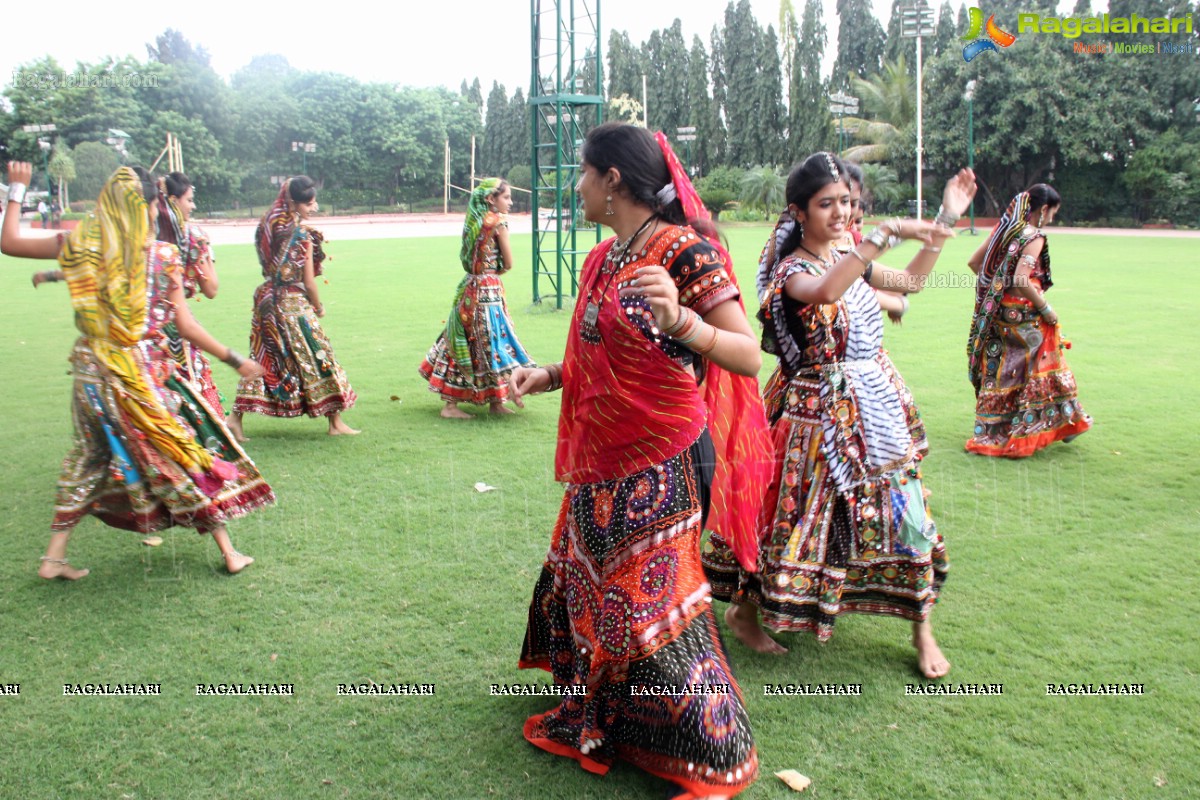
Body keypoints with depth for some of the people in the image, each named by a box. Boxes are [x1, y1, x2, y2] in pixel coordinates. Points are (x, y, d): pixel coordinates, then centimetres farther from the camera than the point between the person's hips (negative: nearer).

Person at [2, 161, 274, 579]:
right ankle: (229, 552, 13)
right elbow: (187, 328, -7)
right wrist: (235, 360, 2)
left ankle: (55, 556, 24)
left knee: (89, 459, 20)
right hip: (144, 372, -3)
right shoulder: (163, 255, -8)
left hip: (93, 372, 3)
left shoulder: (81, 244, -2)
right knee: (188, 452, 7)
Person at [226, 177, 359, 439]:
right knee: (317, 358, 3)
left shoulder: (268, 225, 5)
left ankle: (236, 417, 11)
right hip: (293, 304, -7)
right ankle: (335, 423, 11)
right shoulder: (301, 234, -15)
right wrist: (319, 307, 5)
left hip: (267, 299, 7)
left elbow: (268, 267, 12)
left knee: (263, 359, 13)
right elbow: (308, 282, -11)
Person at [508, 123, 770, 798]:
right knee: (586, 581, 20)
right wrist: (550, 376, 6)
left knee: (650, 603, -2)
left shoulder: (686, 249, -15)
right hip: (603, 462, 9)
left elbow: (750, 358, -21)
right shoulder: (604, 260, 10)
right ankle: (599, 715, 44)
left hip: (658, 464, -9)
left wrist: (683, 321, -37)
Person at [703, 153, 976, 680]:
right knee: (801, 517, 0)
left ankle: (922, 630, 23)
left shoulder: (849, 260, 9)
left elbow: (912, 280, 23)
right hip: (823, 414, -7)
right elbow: (823, 292, -39)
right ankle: (742, 610, 21)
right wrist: (886, 234, -41)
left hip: (877, 407, 7)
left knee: (905, 514, 8)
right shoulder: (792, 272, -14)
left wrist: (945, 219, 16)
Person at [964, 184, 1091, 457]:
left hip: (997, 312, 8)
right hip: (1023, 316, -8)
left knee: (999, 372, 15)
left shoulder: (1006, 229, 8)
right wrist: (1045, 308, -14)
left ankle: (991, 432, 22)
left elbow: (974, 262, 11)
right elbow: (1021, 280, -25)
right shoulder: (1034, 237, -15)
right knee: (1034, 372, 7)